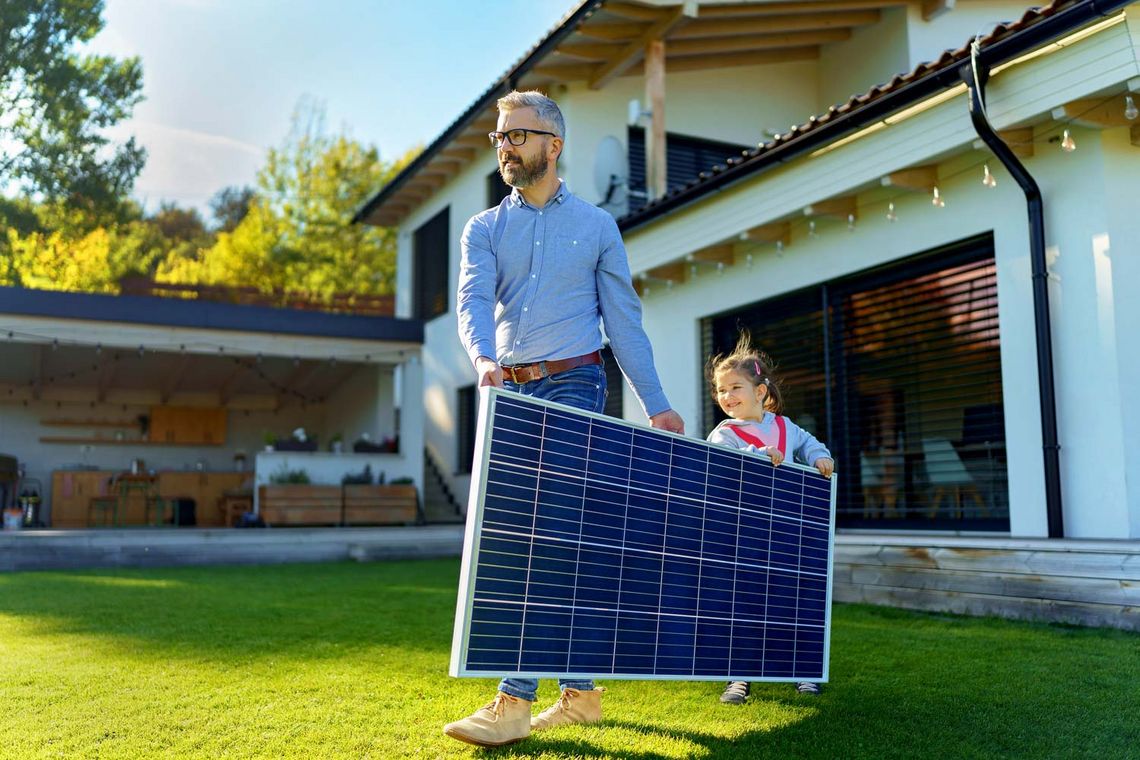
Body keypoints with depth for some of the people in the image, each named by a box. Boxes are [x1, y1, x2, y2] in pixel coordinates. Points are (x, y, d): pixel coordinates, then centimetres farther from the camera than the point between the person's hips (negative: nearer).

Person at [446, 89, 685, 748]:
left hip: (573, 383, -3)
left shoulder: (596, 225, 8)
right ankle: (581, 691, 16)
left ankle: (514, 702, -13)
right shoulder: (484, 229, 12)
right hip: (510, 392, 4)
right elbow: (474, 300, -7)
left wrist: (656, 402, 2)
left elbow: (624, 318, 7)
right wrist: (483, 356, -29)